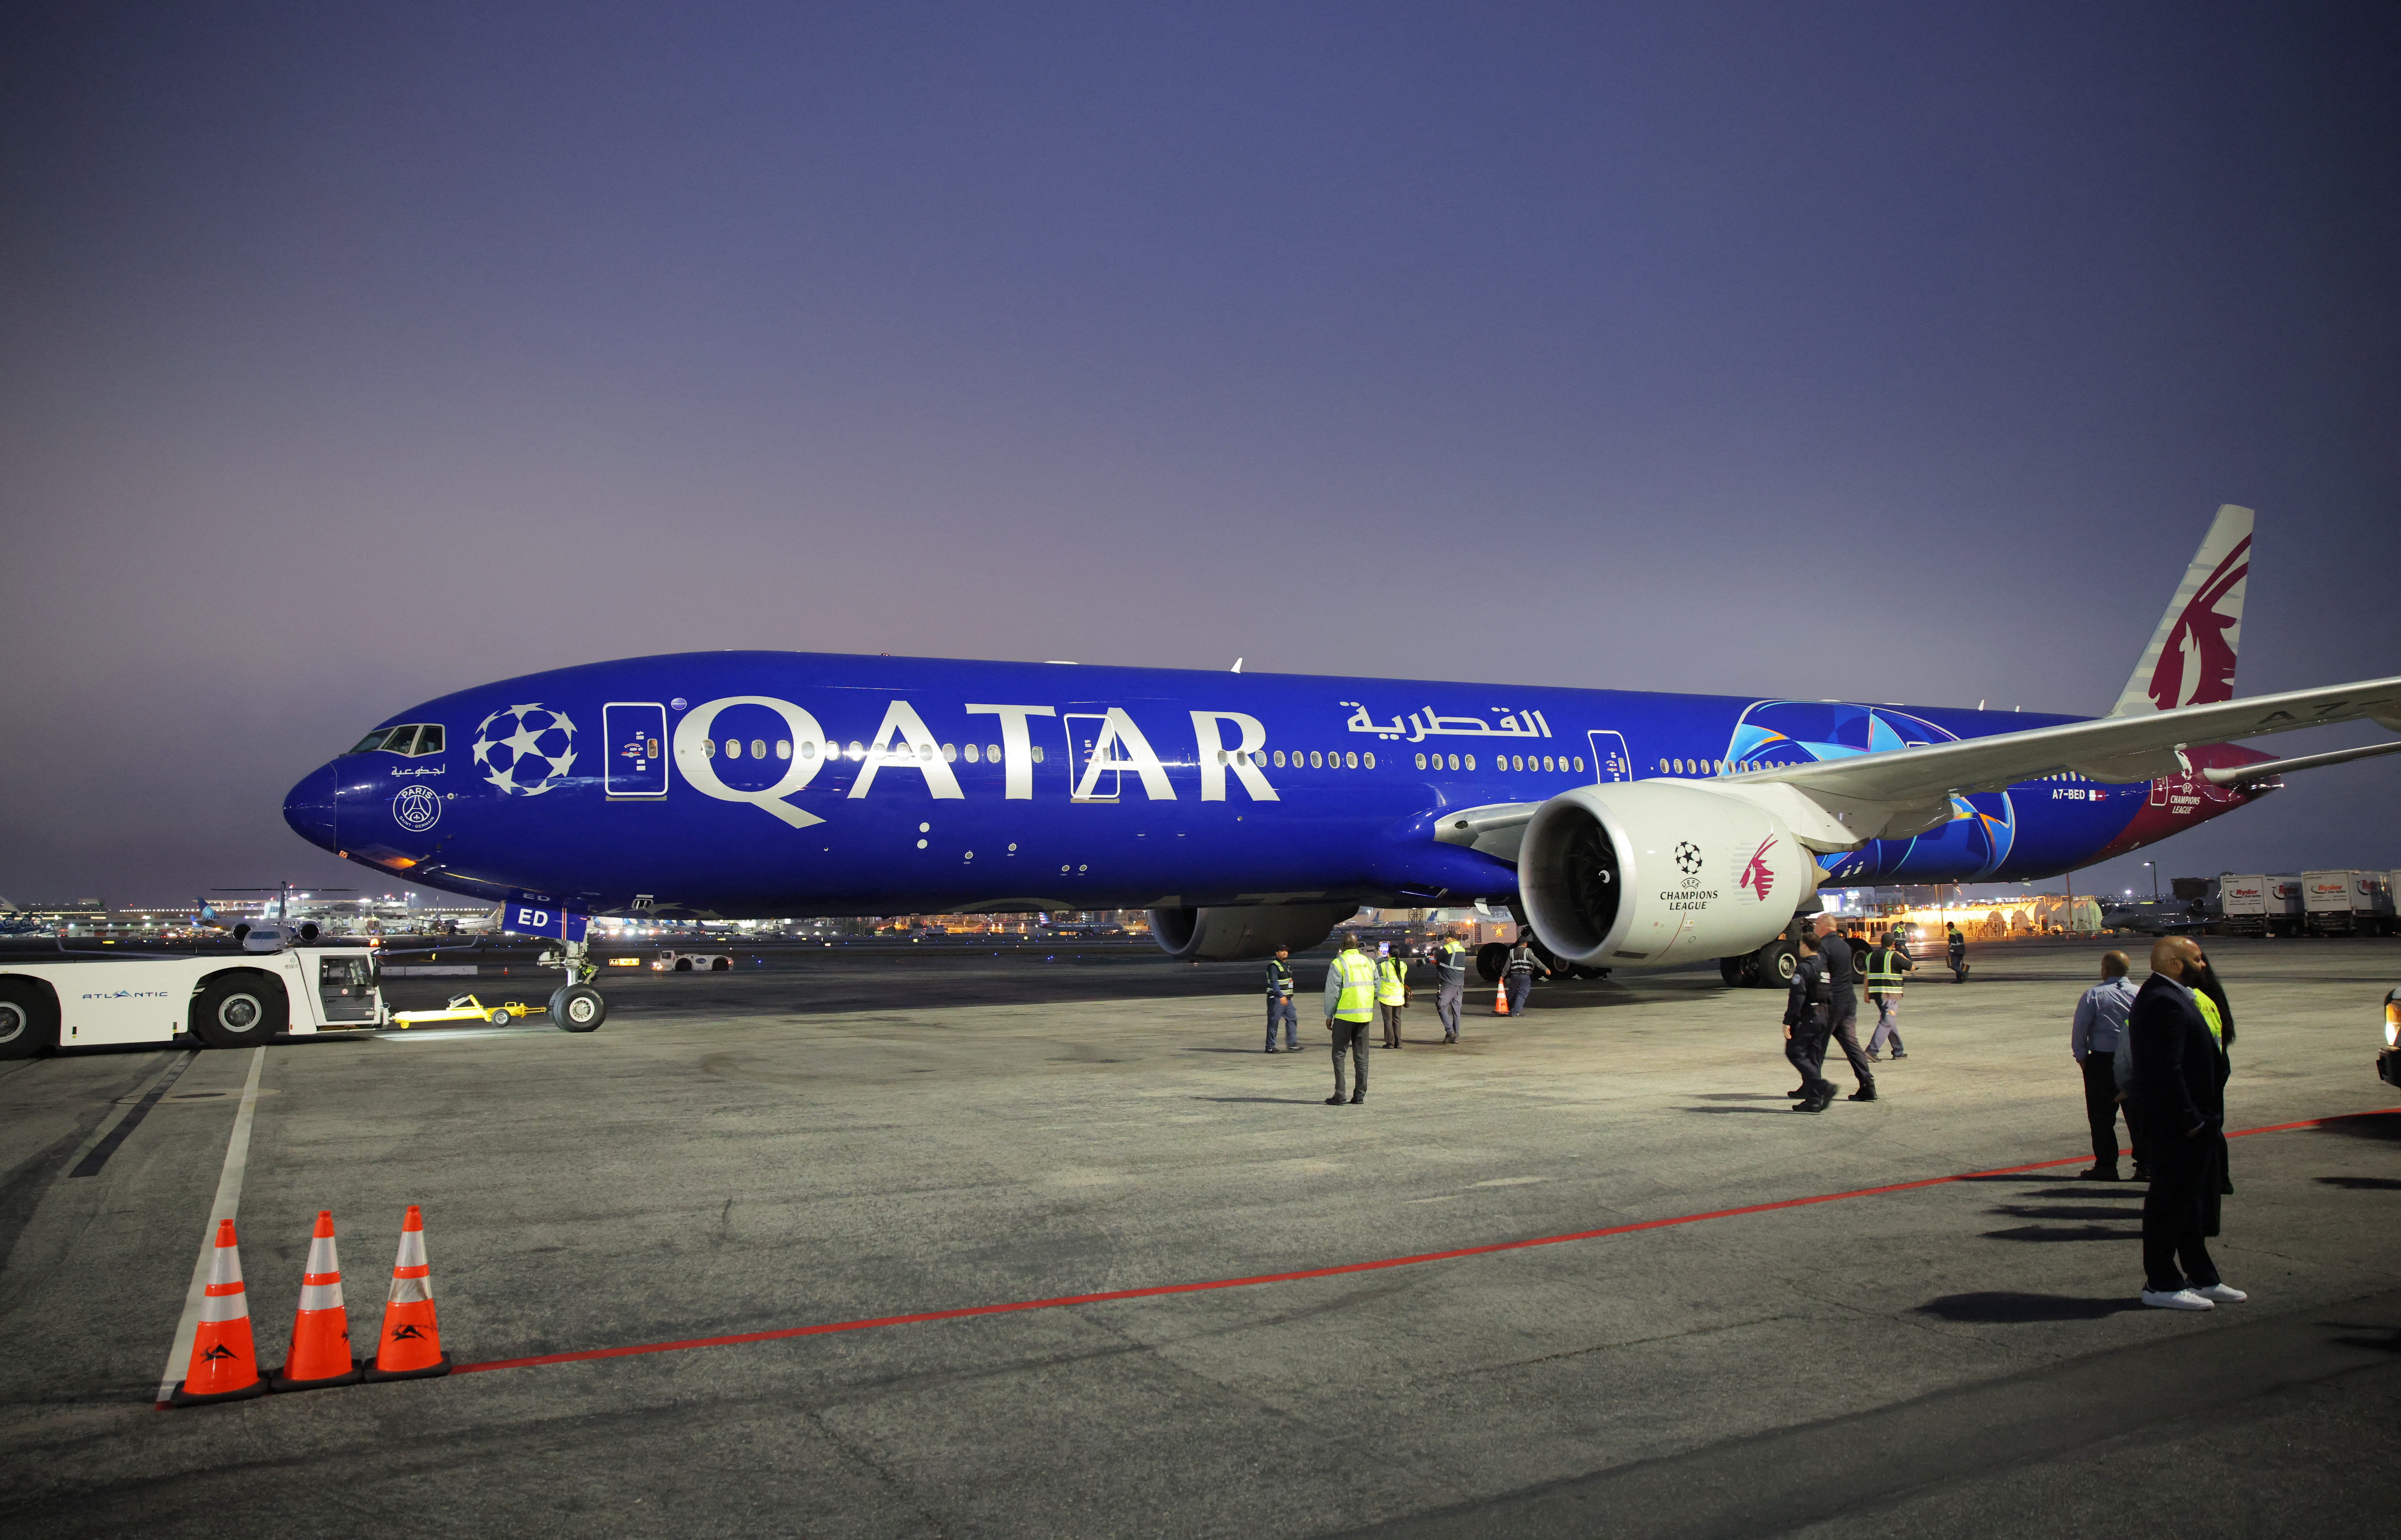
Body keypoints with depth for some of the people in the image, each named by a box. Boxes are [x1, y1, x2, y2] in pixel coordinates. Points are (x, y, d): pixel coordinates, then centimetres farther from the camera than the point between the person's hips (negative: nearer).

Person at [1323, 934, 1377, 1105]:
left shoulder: (1339, 963, -8)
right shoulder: (1369, 963, 7)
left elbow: (1332, 992, -8)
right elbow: (1376, 989, 11)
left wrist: (1329, 1016, 0)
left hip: (1345, 1015, -5)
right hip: (1365, 1015, 5)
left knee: (1339, 1054, 2)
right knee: (1361, 1056, 9)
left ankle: (1340, 1095, -3)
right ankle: (1360, 1095, 8)